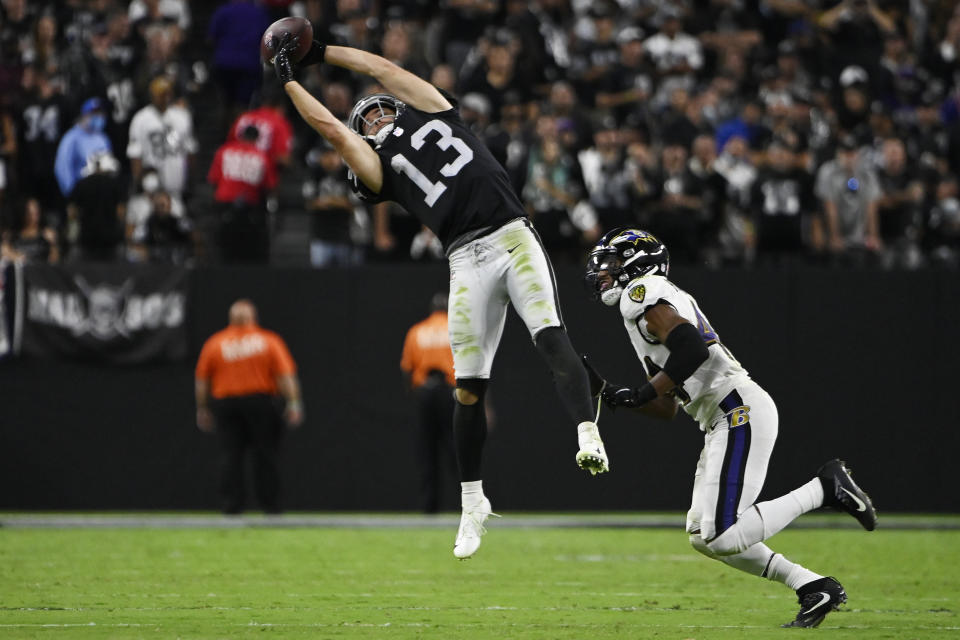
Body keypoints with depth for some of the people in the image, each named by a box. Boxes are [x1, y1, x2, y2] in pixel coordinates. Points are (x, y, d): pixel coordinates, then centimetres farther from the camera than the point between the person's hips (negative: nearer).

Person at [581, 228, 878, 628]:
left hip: (741, 412, -10)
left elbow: (692, 348, -21)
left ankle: (825, 488, -7)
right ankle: (812, 587, 9)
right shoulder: (662, 300, 26)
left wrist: (641, 394, -16)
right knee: (703, 537, 11)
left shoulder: (641, 294, -4)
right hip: (723, 422, 10)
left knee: (723, 537, -16)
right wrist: (606, 392, 18)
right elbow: (668, 409, 26)